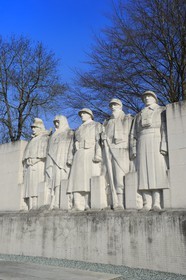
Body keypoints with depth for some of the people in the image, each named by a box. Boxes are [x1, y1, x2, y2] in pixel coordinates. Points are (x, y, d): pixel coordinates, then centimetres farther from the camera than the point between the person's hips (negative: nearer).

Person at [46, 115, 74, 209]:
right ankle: (53, 203, -8)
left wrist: (69, 159, -19)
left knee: (61, 180, -15)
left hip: (62, 160, -6)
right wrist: (49, 162, 11)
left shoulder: (69, 133, 8)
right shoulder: (54, 135, 28)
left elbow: (71, 146, -5)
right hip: (52, 161, 6)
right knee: (53, 181, -4)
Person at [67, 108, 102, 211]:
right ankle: (79, 205, -14)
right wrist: (75, 158, 11)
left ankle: (91, 205, -15)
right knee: (78, 180, -8)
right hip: (79, 155, 6)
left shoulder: (96, 125, 11)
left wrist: (98, 154, -18)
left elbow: (99, 139, -3)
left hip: (91, 154, -5)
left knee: (91, 180, -14)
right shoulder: (79, 128, 30)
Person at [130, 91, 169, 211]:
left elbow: (165, 128, 0)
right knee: (144, 172, -8)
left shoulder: (162, 110, 16)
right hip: (142, 144, 3)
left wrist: (164, 145, -14)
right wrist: (134, 149, 4)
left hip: (156, 141, -3)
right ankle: (147, 203, -14)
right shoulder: (139, 115, 27)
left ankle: (157, 202, -19)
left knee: (157, 170, -13)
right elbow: (134, 134, 18)